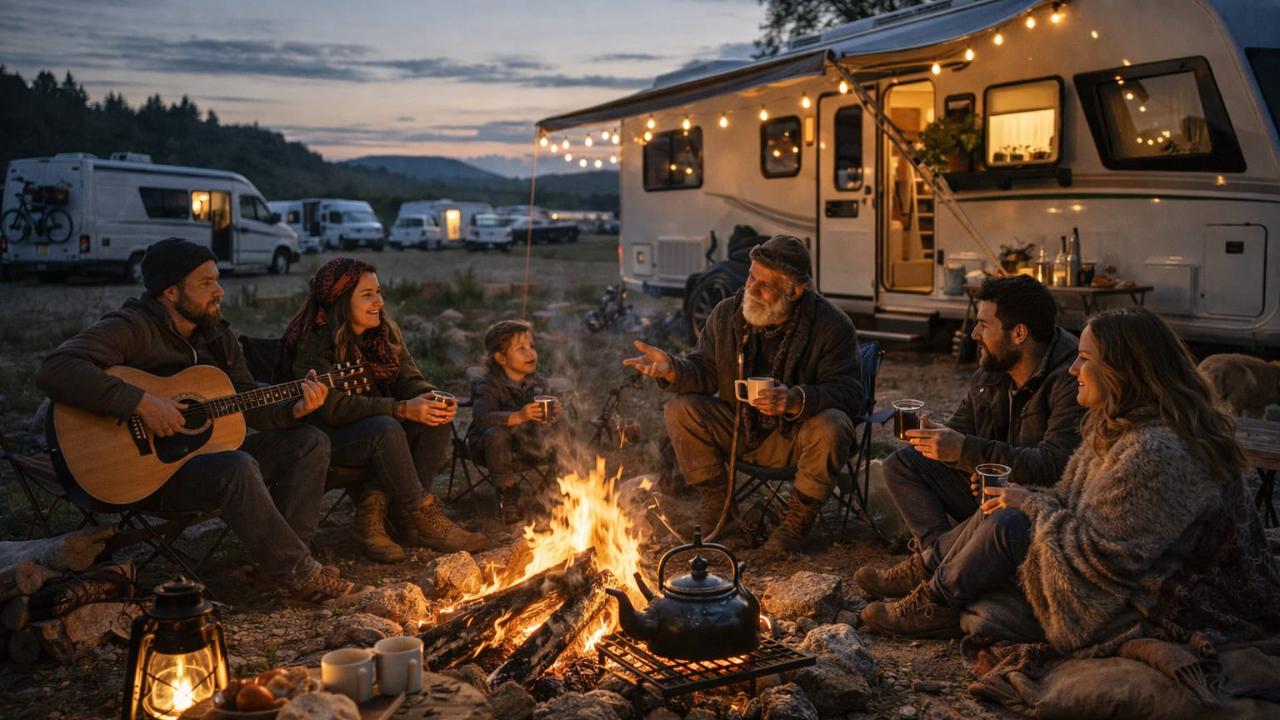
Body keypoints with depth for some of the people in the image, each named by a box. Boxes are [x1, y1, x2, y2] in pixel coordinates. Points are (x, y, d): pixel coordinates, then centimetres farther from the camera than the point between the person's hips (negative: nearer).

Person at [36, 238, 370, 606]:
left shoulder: (217, 335, 10)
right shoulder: (132, 327, -14)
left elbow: (251, 406, 11)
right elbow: (54, 370, -30)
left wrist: (295, 409, -9)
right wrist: (142, 402, -34)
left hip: (207, 451, 9)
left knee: (310, 442, -1)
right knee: (238, 467, -36)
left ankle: (283, 556, -14)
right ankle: (304, 577, -25)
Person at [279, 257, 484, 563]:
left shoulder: (385, 331, 4)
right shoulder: (312, 342, -18)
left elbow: (409, 378, 2)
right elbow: (334, 408, -26)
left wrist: (435, 398, -23)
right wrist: (402, 409, -31)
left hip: (376, 424, 7)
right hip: (327, 435, -7)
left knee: (437, 420, -19)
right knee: (385, 429, -36)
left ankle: (378, 509, -20)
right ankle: (426, 521, -27)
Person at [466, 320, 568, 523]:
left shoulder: (537, 382, 0)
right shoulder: (488, 385, -18)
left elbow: (549, 413, 2)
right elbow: (482, 418, -34)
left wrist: (555, 412, -25)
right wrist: (518, 417, -48)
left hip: (528, 442, 4)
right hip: (492, 444, -4)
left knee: (559, 430, -18)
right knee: (496, 434, -37)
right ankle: (507, 494, -17)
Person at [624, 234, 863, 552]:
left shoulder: (832, 325, -16)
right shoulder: (727, 314, -5)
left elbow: (849, 393, -21)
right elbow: (705, 372, 0)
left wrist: (796, 401, -40)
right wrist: (671, 369, -24)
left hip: (797, 434, -3)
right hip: (738, 428, 3)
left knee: (831, 428, -35)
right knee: (680, 410, -17)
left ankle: (799, 515, -7)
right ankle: (715, 500, 3)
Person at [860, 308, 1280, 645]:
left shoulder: (1156, 453, -30)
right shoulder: (1124, 426, 3)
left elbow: (1102, 555, -27)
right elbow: (1073, 499, 12)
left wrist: (1033, 503, -15)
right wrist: (1027, 499, -5)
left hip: (1149, 615, -10)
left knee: (1009, 527, -15)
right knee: (1003, 509, 3)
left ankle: (932, 610, 5)